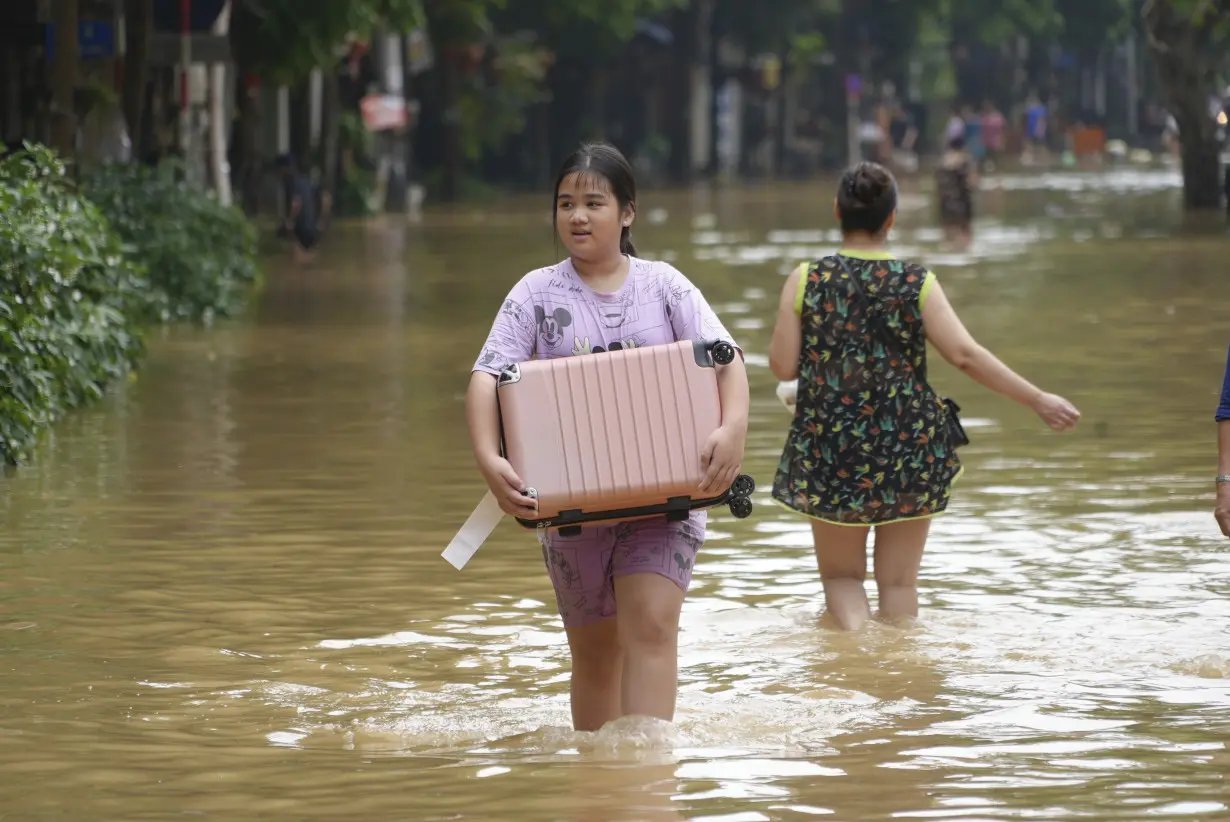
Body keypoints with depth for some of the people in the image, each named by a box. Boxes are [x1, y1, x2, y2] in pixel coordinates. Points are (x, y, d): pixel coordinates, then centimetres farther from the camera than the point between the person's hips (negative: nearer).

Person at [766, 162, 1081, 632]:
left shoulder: (806, 281, -6)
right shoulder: (917, 284, -7)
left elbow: (782, 367, -5)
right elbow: (965, 354, -12)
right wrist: (1038, 401, -6)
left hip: (829, 449, 0)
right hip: (910, 449, 0)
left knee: (841, 573, 15)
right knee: (898, 580, 11)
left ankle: (852, 632, -12)